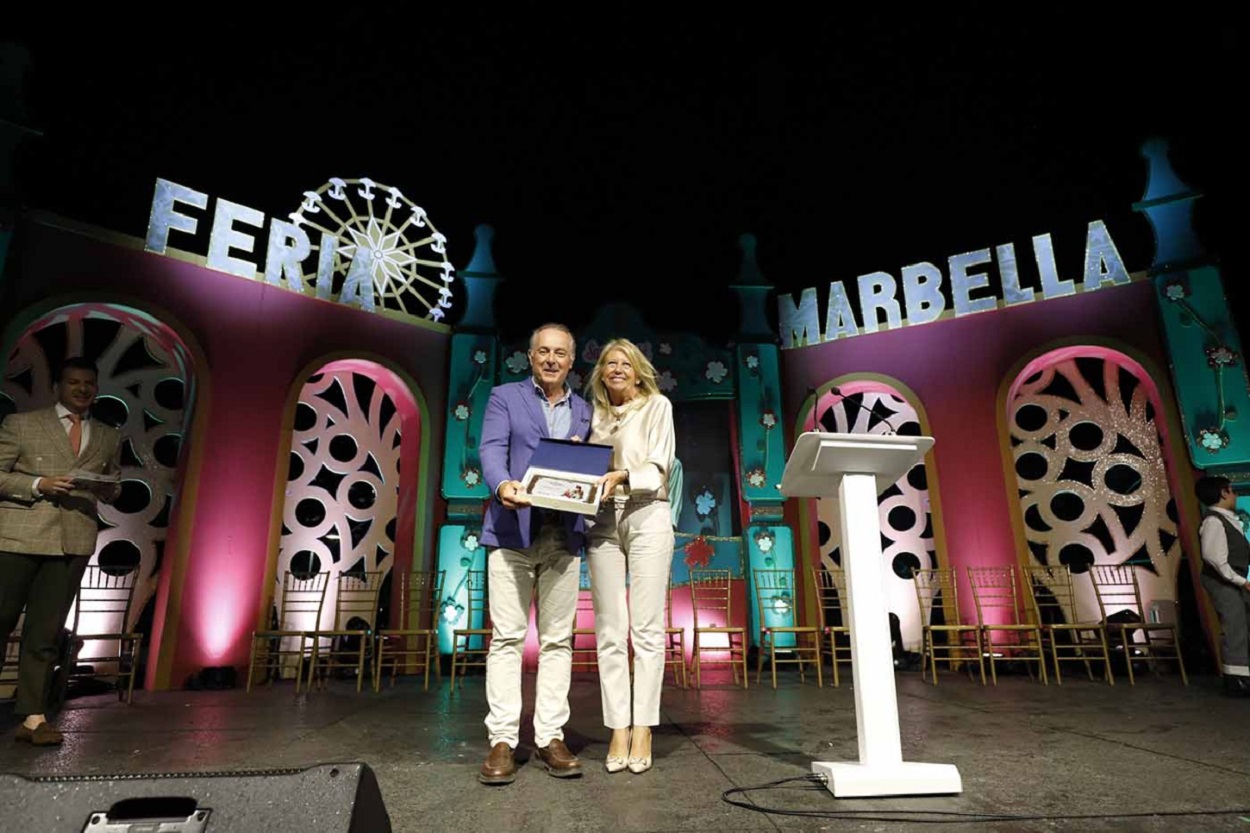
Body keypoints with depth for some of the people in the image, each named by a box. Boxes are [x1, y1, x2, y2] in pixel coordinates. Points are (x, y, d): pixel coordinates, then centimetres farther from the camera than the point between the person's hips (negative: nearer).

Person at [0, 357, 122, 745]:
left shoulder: (109, 438, 15)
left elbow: (114, 488, 21)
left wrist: (107, 488, -1)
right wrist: (38, 484, -14)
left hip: (73, 542, 2)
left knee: (45, 632, 5)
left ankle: (33, 718, 9)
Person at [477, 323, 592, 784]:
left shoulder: (584, 411, 19)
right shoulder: (505, 397, 10)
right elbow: (491, 449, -4)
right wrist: (503, 485, -25)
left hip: (563, 535, 3)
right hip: (513, 531, -3)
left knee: (558, 639, 4)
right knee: (507, 637, -2)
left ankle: (551, 737, 12)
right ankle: (502, 741, 5)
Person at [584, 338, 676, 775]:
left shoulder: (657, 405, 7)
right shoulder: (596, 415, 17)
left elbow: (660, 465, -3)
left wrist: (623, 476, -20)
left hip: (646, 516, -3)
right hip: (602, 521, 3)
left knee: (646, 628, -3)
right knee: (609, 632, 1)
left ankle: (642, 731, 3)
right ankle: (618, 730, 7)